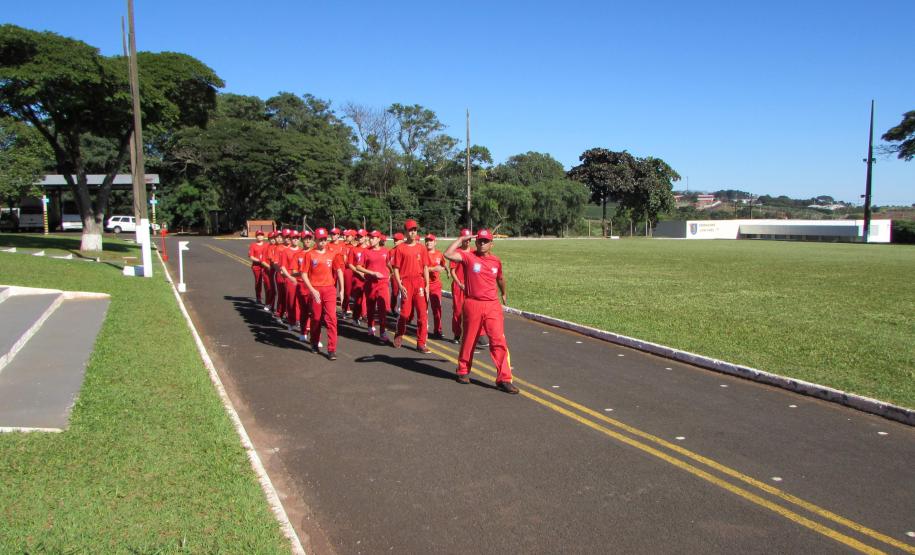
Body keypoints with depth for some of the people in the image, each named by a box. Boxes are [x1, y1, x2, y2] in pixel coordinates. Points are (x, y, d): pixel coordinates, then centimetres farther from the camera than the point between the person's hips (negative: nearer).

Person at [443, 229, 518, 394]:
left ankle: (504, 379, -3)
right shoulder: (468, 256, -3)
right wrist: (461, 239, -9)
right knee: (468, 340, 12)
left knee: (499, 341, -6)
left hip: (492, 306, 2)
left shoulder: (496, 261, 8)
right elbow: (448, 254, -18)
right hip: (472, 305, -2)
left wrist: (503, 293, 41)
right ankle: (463, 371, 33)